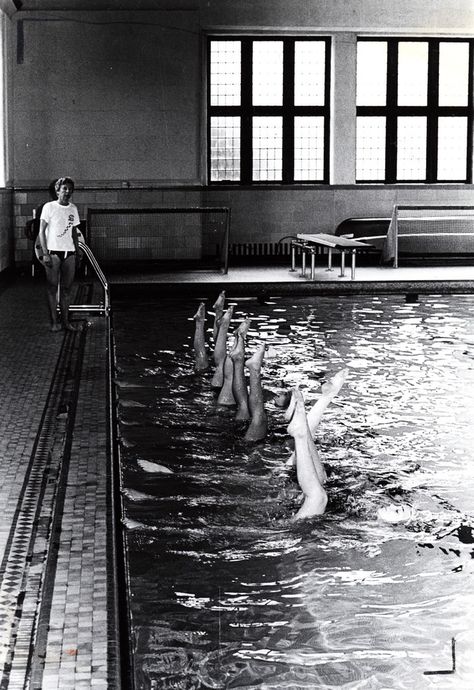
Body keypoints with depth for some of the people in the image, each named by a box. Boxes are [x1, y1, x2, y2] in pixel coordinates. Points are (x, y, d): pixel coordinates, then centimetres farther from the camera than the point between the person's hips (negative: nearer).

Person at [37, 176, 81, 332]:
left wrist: (77, 251, 12)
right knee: (52, 287, -1)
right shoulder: (49, 207, -2)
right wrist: (45, 253, -12)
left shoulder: (73, 209, 12)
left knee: (66, 288, 5)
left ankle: (65, 321, 10)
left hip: (69, 253, 4)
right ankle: (54, 322, 2)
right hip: (53, 252, -4)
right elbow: (41, 231, -4)